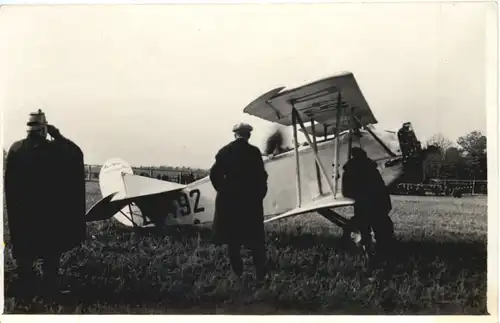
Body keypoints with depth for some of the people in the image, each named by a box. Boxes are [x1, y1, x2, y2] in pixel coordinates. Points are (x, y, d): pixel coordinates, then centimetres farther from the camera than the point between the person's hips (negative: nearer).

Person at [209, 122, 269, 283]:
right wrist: (260, 195, 3)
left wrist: (223, 190, 7)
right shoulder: (254, 152, -7)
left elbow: (215, 174, -5)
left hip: (229, 199, 2)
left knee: (233, 239, 12)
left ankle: (238, 272, 16)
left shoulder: (225, 151, -1)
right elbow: (261, 176, -10)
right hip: (251, 199, -1)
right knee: (255, 239, 7)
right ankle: (260, 274, 6)